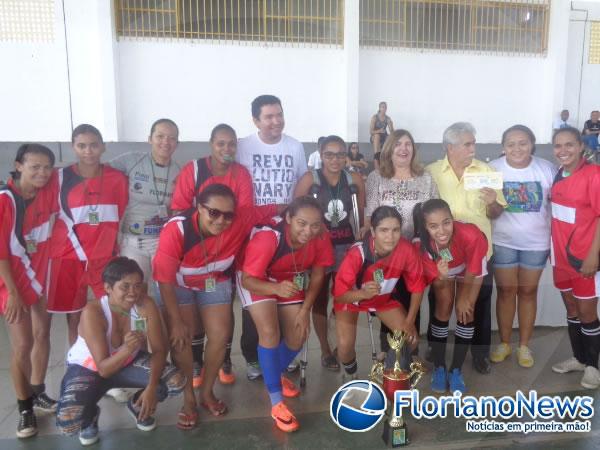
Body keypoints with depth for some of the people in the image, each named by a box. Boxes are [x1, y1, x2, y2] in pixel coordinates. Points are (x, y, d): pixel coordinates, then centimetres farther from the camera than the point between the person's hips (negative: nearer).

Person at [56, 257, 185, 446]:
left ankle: (138, 405, 13)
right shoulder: (92, 312, -33)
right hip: (87, 368, -3)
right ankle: (90, 414, 10)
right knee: (68, 423, -28)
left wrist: (152, 387, -33)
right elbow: (103, 369, -32)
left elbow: (159, 350, -19)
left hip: (128, 363, 3)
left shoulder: (146, 305, -24)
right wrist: (126, 349, -53)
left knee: (176, 382, -19)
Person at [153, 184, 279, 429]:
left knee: (220, 336, -1)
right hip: (176, 284, -2)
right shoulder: (175, 230, -35)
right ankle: (188, 398, 15)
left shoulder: (240, 218, -30)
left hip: (215, 281, 3)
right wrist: (176, 321, -20)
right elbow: (165, 280, -26)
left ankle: (207, 392, 22)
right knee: (180, 338, -7)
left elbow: (271, 209, -13)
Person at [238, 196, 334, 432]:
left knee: (297, 338, 3)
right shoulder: (268, 236, -39)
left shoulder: (321, 238, -25)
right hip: (256, 278, -4)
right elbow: (248, 280, -33)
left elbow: (317, 274, -9)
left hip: (290, 279, 5)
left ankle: (274, 374, 34)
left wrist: (305, 310, -12)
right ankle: (276, 402, -2)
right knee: (270, 333, -19)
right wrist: (276, 288, -51)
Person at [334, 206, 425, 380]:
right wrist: (363, 293, -48)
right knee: (345, 346, -18)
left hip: (383, 298, 3)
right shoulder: (357, 254, -37)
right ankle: (351, 375, 17)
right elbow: (339, 294, -30)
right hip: (351, 298, -3)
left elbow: (417, 286, -13)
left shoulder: (407, 250, -27)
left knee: (410, 338, -7)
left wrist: (410, 322, -16)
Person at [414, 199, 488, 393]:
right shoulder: (422, 245, -36)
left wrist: (464, 298, -9)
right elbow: (436, 283, -25)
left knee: (466, 312, -7)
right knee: (443, 309, -6)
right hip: (443, 269, 1)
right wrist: (442, 277, -49)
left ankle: (456, 370, 8)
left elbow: (471, 272, -24)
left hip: (470, 267, -1)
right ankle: (439, 368, 10)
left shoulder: (471, 234, -43)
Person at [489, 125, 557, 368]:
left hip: (536, 242, 1)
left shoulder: (547, 168, -6)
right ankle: (504, 343, 23)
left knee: (528, 291, 10)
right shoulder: (493, 169, -7)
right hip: (503, 241, -1)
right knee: (506, 290, 6)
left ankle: (524, 345, 25)